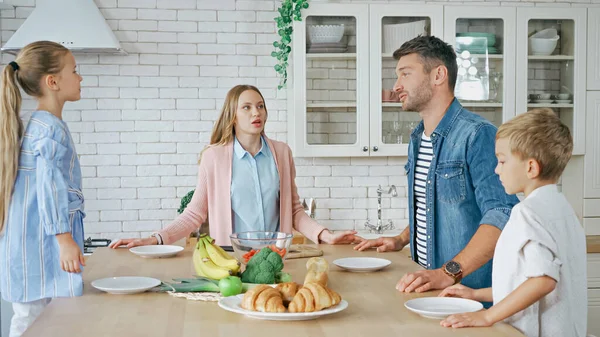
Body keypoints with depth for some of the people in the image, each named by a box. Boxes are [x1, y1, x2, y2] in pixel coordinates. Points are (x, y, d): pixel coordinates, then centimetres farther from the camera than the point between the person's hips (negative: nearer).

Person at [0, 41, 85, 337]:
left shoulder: (39, 124, 15)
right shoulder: (52, 128, -15)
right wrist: (65, 240, -22)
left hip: (36, 243, 10)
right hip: (43, 245, -10)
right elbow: (50, 186, -21)